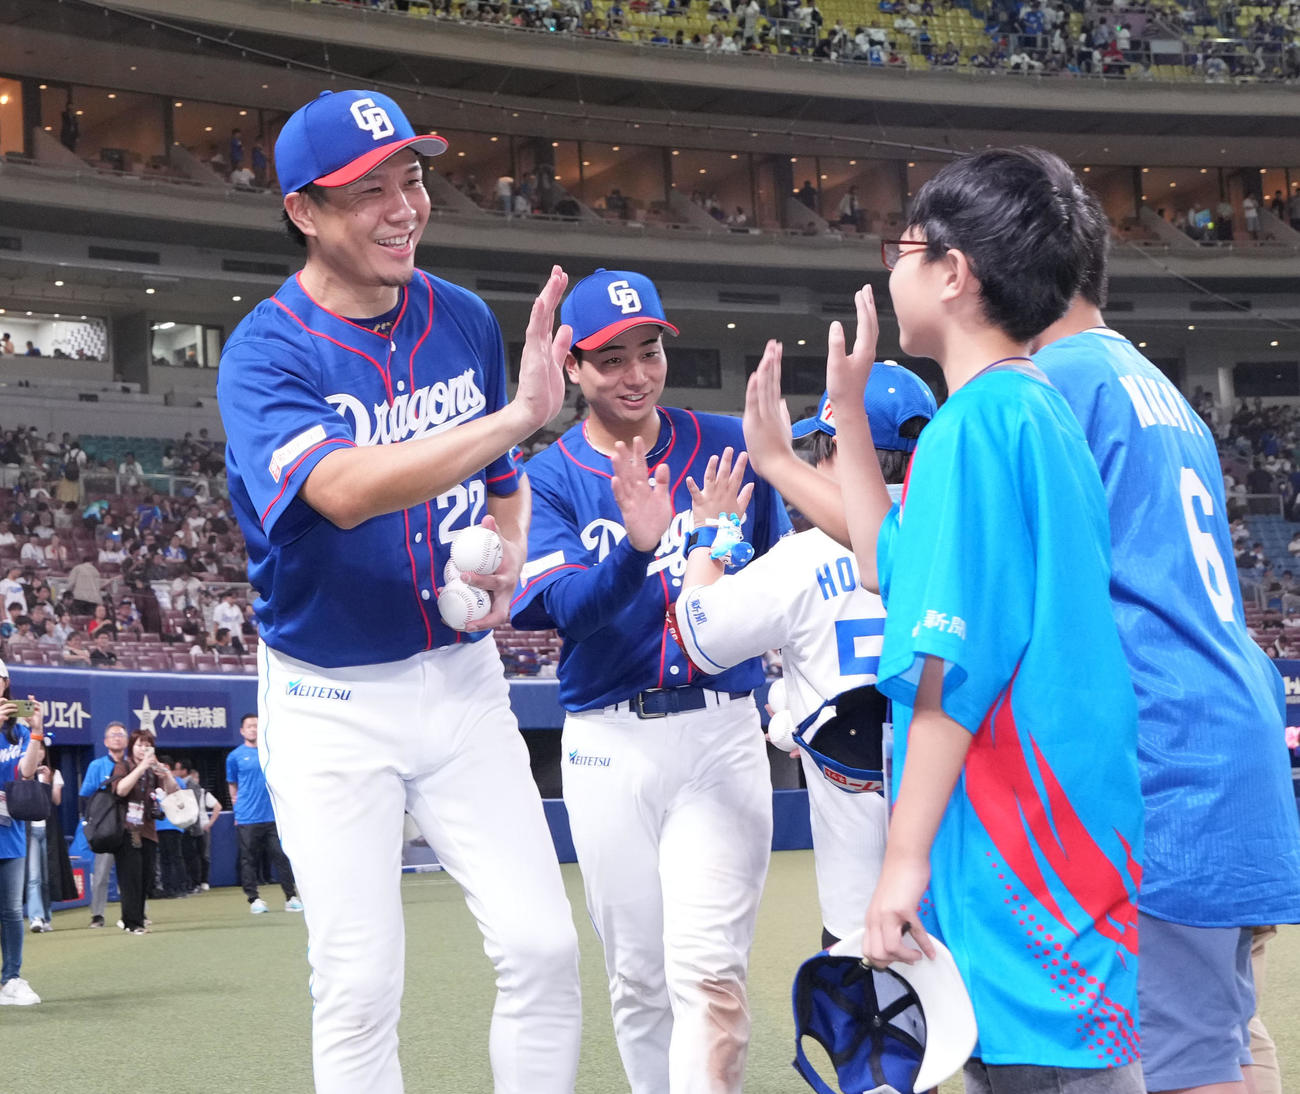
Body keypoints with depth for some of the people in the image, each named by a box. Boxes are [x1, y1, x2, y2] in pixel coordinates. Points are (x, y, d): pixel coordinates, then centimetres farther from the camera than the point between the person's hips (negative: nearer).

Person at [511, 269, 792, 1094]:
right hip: (610, 744, 1)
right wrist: (637, 545, -30)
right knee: (639, 976, 9)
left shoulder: (726, 444, 5)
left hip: (722, 732, -1)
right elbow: (567, 606, -14)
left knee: (708, 972, -12)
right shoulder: (548, 479, 2)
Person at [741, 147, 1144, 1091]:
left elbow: (955, 661, -19)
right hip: (1071, 838, 10)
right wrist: (848, 408, 32)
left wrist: (906, 856, -19)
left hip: (1018, 857, -10)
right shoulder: (1042, 411, 16)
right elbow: (902, 568, 26)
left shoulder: (976, 420, -13)